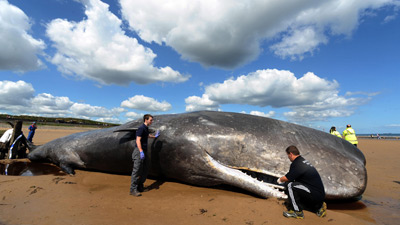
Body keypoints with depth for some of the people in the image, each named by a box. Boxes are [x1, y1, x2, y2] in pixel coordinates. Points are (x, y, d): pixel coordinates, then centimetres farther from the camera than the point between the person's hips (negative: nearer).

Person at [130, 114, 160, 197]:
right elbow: (138, 140, -20)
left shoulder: (146, 128, 15)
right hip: (139, 151, -10)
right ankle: (133, 189, 0)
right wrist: (141, 151, -29)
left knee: (145, 170, 13)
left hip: (144, 151, 10)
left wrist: (154, 136, 54)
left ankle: (140, 186, 24)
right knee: (137, 170, -7)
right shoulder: (141, 128, -13)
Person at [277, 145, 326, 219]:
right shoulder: (303, 161, 12)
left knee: (290, 185, -20)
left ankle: (297, 212, -9)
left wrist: (280, 180, 9)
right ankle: (318, 207, 22)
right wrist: (283, 179, 30)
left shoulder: (296, 164, -19)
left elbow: (287, 178, -12)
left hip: (315, 195, -10)